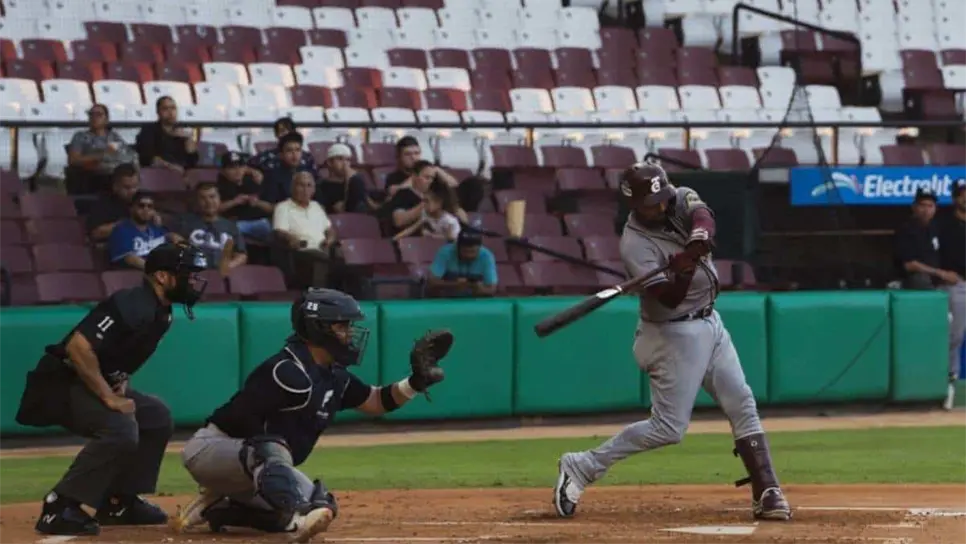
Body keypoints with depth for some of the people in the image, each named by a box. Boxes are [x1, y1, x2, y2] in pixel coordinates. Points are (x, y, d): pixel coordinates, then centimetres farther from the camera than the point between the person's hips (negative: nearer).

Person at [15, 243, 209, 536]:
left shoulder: (162, 313, 7)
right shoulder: (133, 305, -24)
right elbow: (78, 346, -31)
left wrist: (122, 382, 5)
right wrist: (108, 397, -25)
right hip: (63, 381, -11)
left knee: (156, 416, 14)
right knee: (120, 430, -28)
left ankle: (119, 502, 17)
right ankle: (59, 509, -26)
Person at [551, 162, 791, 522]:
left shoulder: (681, 200, -3)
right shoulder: (635, 244, -21)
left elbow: (703, 216, -25)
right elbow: (670, 297, -27)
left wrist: (698, 236, -46)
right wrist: (685, 266, -45)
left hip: (709, 323, 7)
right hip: (675, 334, -7)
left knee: (743, 407, 4)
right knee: (669, 428, -9)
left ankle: (767, 493, 6)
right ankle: (581, 467, -2)